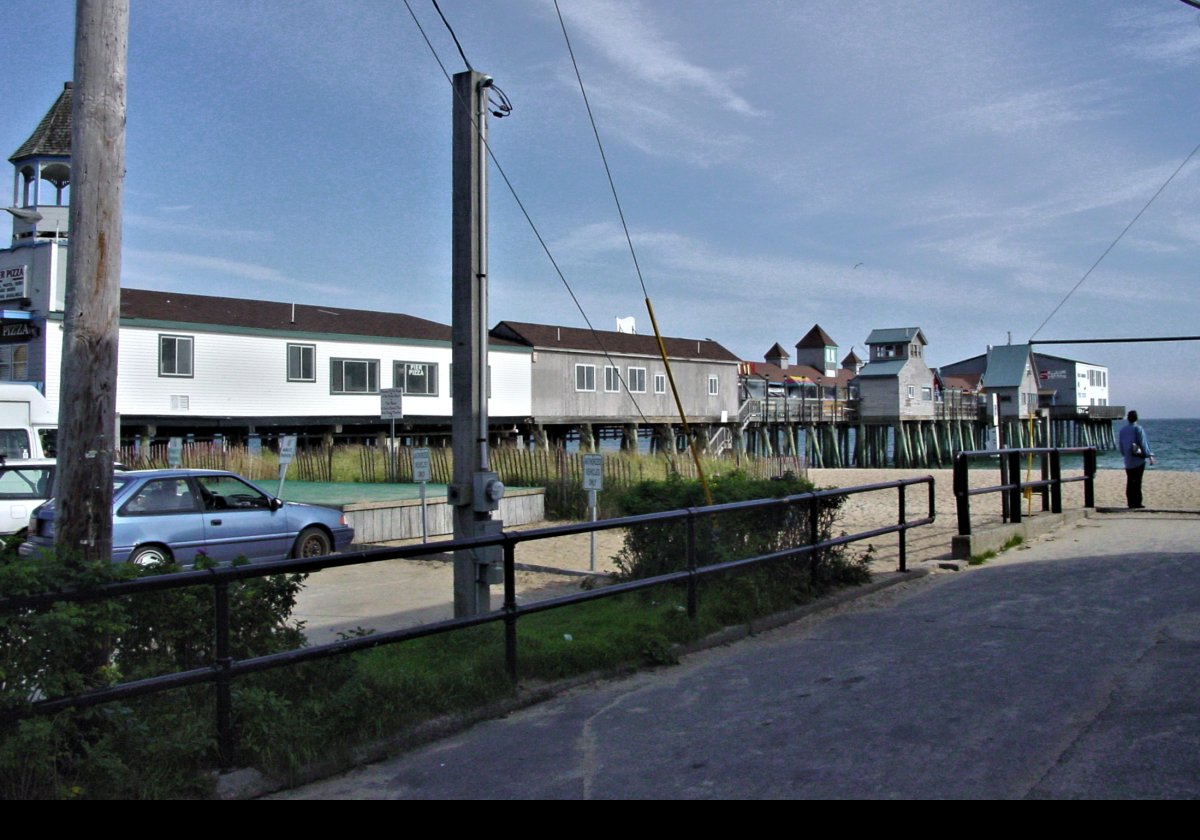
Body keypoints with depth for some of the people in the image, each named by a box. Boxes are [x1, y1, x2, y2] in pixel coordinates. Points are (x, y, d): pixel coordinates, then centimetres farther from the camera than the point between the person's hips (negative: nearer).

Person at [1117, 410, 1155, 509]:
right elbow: (1143, 444, -12)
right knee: (1137, 481, -3)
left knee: (1130, 482, 8)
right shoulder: (1138, 429, -7)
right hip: (1139, 460, -4)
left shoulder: (1123, 430, 8)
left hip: (1128, 461, 4)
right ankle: (1137, 503, -3)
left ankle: (1130, 503, 8)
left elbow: (1121, 445, 14)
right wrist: (1150, 456, -9)